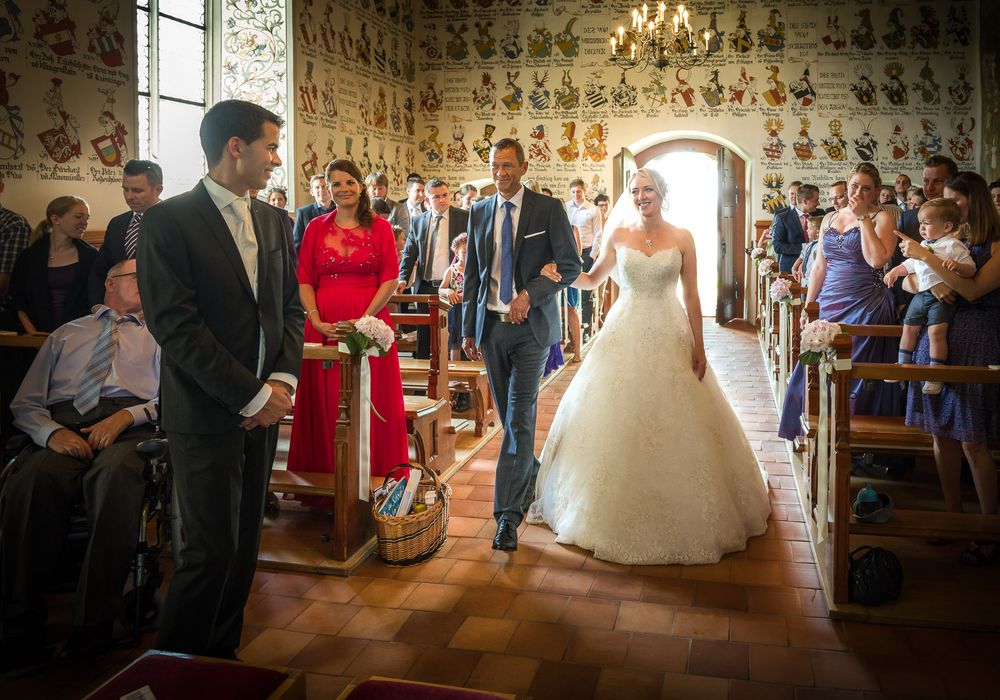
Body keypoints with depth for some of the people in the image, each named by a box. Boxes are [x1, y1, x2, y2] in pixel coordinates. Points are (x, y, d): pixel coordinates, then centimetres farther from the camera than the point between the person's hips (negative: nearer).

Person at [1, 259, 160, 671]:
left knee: (116, 474, -40)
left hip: (129, 430, -1)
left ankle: (93, 628, -37)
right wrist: (52, 432, -4)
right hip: (65, 424, 2)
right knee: (35, 479, -35)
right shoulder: (66, 335, 30)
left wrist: (126, 416, -9)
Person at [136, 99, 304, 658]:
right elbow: (176, 326, -15)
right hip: (206, 412, -6)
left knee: (244, 542, 13)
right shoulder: (170, 221, -9)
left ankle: (222, 653, 30)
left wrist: (283, 379, -4)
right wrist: (253, 395, -15)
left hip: (263, 404, 6)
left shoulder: (273, 220, 11)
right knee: (212, 549, -2)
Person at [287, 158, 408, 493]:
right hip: (324, 326, 2)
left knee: (370, 406, 2)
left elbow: (390, 279, -2)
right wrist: (316, 320, -9)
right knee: (324, 405, 6)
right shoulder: (316, 227, 10)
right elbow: (304, 280, 6)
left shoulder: (379, 227, 5)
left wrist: (365, 319, -13)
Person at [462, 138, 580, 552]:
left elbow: (571, 265, -4)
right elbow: (472, 274, 12)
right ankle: (531, 475, 35)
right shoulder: (479, 212, 10)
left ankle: (508, 515, -6)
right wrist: (468, 330, 9)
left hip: (531, 327, -4)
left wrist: (530, 294, -17)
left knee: (519, 418, -8)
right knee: (509, 417, 11)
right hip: (491, 327, 4)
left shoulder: (548, 209, -1)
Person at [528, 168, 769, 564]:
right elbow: (592, 280, 10)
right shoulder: (618, 235, 4)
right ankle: (620, 513, 18)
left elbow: (691, 296, 1)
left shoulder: (681, 238, 2)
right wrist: (561, 275, -10)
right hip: (624, 336, 1)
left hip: (669, 338, -1)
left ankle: (679, 515, 19)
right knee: (618, 423, 2)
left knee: (674, 425, 1)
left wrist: (698, 348, -2)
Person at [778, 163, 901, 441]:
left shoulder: (882, 218, -2)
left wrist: (863, 218, -14)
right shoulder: (831, 218, 14)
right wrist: (808, 306, 12)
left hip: (865, 306, -5)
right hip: (829, 305, 5)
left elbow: (877, 259, -19)